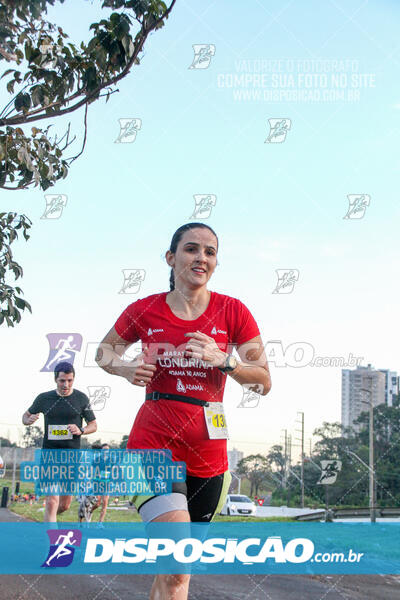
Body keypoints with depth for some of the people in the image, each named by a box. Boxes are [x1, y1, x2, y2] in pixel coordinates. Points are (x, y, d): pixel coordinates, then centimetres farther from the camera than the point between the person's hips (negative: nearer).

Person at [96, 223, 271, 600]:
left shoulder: (233, 312, 0)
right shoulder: (144, 311, -1)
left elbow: (264, 382, 1)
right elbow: (104, 353, 17)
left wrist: (223, 360, -17)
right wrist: (126, 369, -6)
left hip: (208, 453, 3)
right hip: (153, 443, -2)